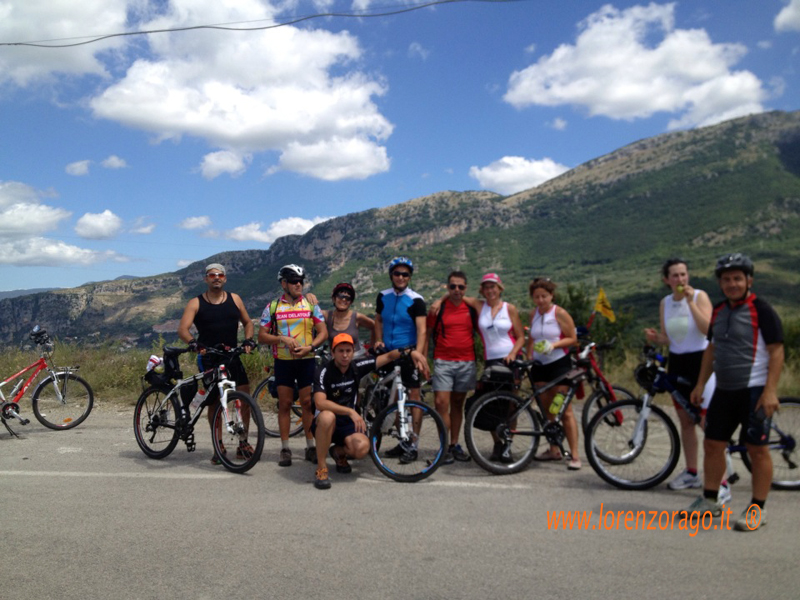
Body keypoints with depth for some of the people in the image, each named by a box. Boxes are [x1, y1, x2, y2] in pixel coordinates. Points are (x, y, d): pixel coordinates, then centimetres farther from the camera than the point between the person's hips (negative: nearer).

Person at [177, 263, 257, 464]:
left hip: (232, 356, 3)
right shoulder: (196, 303, 0)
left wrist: (248, 340, -3)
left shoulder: (234, 299, 8)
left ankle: (243, 443, 12)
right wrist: (193, 343, -31)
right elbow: (182, 329, -11)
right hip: (208, 359, -2)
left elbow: (247, 322, 16)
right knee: (214, 402, 2)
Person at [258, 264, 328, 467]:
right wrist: (282, 339, -16)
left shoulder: (311, 305, 4)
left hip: (306, 360, 0)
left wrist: (309, 347, -14)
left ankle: (310, 447, 11)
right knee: (285, 404, 3)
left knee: (307, 403, 2)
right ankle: (285, 449, 10)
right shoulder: (272, 307, 3)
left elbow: (323, 332, 3)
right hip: (283, 361, 0)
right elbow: (262, 336, 0)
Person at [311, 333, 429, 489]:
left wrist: (411, 352, -13)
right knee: (328, 416, -40)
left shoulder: (357, 366, -5)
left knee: (362, 448, -28)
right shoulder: (324, 372, -17)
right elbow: (320, 403, -31)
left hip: (347, 423, 3)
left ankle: (339, 452, 10)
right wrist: (350, 411, -40)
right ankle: (321, 468, -21)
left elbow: (388, 356, 3)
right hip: (325, 423, -3)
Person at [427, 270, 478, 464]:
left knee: (457, 404, 10)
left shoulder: (472, 308, 7)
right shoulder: (438, 308, 1)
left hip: (466, 362, 2)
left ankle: (455, 444, 20)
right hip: (443, 361, -2)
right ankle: (444, 448, -2)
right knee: (441, 403, -11)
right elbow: (428, 333, 5)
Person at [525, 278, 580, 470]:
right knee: (547, 410, 10)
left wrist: (554, 345, -21)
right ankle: (554, 450, 20)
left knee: (565, 410, -7)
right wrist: (528, 359, 7)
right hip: (539, 365, 6)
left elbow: (573, 339, -7)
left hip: (559, 364, -6)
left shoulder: (560, 313, -7)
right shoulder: (534, 314, 9)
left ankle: (574, 455, -4)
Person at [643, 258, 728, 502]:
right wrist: (655, 338, -12)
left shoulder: (700, 296, -9)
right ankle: (691, 473, 27)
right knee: (685, 421, 14)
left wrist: (690, 301, -26)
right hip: (676, 363, 6)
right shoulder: (665, 303, 6)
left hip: (700, 361, -6)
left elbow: (708, 329, -23)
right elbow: (667, 338, 10)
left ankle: (721, 483, -7)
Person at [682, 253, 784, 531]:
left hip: (754, 391, -7)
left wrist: (770, 390, -20)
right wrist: (700, 384, 14)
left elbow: (776, 352, -13)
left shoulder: (762, 311, -9)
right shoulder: (718, 311, 11)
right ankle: (710, 500, 22)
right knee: (712, 444, 10)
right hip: (724, 391, 7)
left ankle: (758, 509, 10)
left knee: (757, 449, -1)